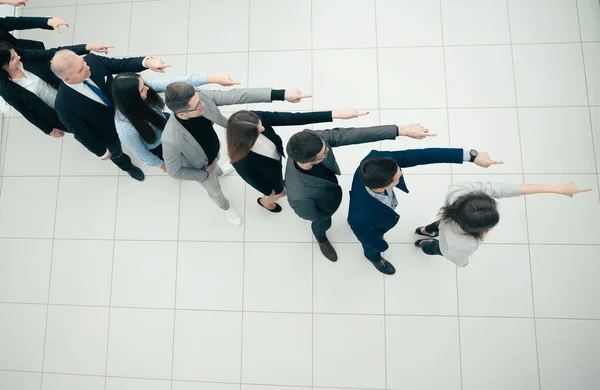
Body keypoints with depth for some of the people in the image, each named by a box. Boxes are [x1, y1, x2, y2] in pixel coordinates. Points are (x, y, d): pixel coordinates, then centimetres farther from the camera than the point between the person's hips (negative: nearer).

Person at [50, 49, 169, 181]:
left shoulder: (92, 60, -29)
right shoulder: (64, 105, -37)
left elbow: (122, 65, -24)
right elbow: (81, 133, -25)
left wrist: (147, 62, -44)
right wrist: (101, 152, -11)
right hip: (107, 132, -2)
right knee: (116, 152, 29)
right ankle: (127, 166, 64)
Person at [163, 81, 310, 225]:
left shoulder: (202, 96, -36)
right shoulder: (171, 140, -45)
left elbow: (236, 95, -37)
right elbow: (175, 171, -28)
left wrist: (281, 94, -43)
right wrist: (205, 174, -14)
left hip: (214, 150, 4)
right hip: (202, 167, -3)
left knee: (216, 164, 40)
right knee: (215, 191, 27)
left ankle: (219, 172, 79)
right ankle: (226, 207, 63)